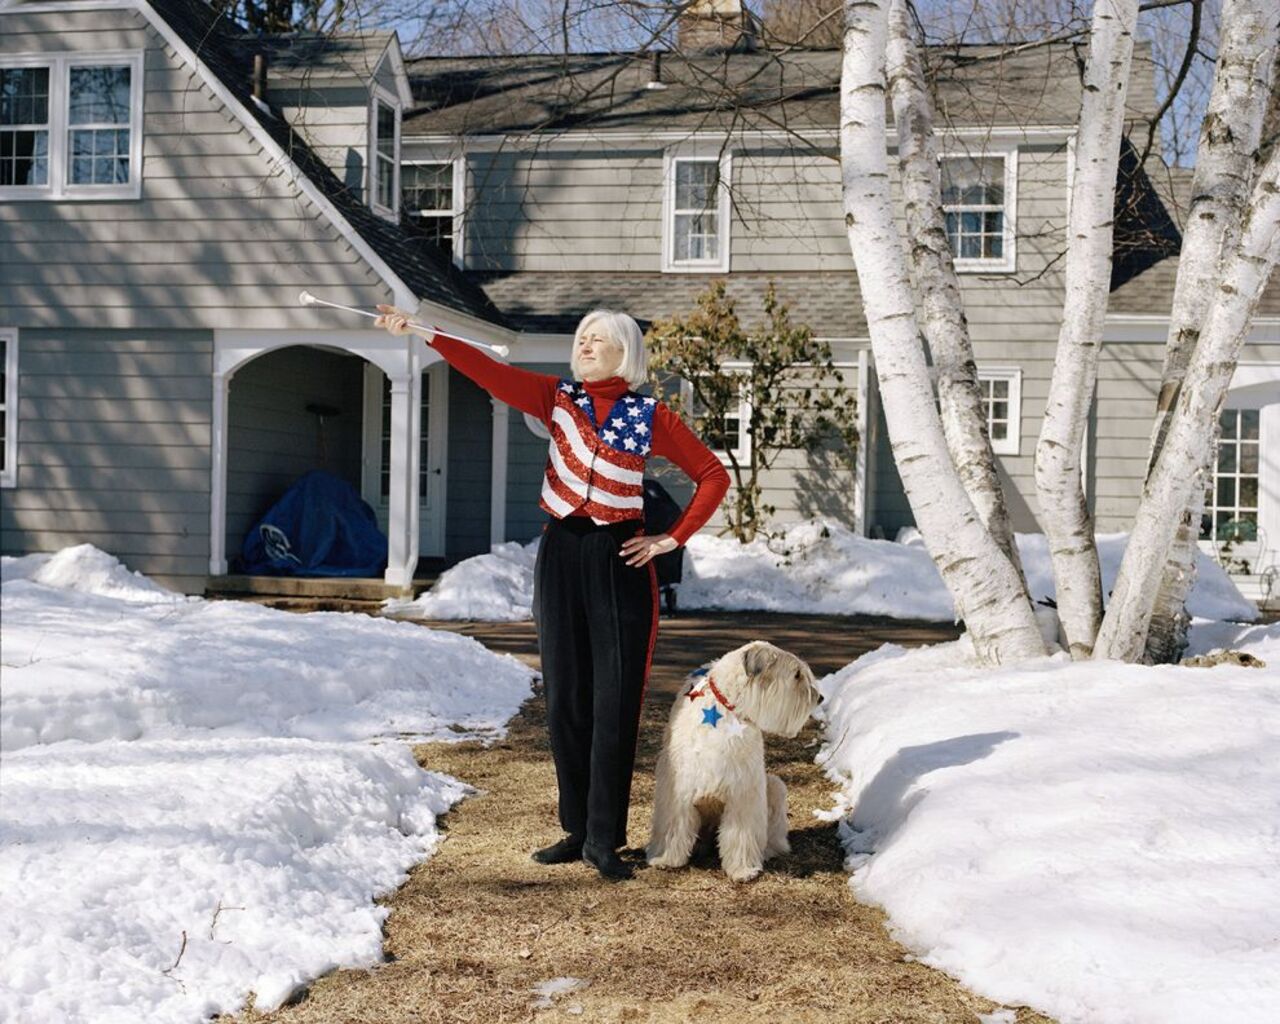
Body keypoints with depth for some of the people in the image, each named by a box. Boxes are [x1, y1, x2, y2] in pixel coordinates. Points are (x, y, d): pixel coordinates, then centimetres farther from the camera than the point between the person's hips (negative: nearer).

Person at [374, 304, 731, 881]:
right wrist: (425, 333, -19)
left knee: (615, 701, -3)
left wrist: (672, 539, -1)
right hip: (561, 555, 3)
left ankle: (603, 839, 3)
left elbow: (713, 475, 4)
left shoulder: (650, 417, 0)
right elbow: (490, 372, -6)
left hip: (620, 560, -3)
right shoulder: (557, 397, 7)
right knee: (565, 698, 6)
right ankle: (576, 829, 17)